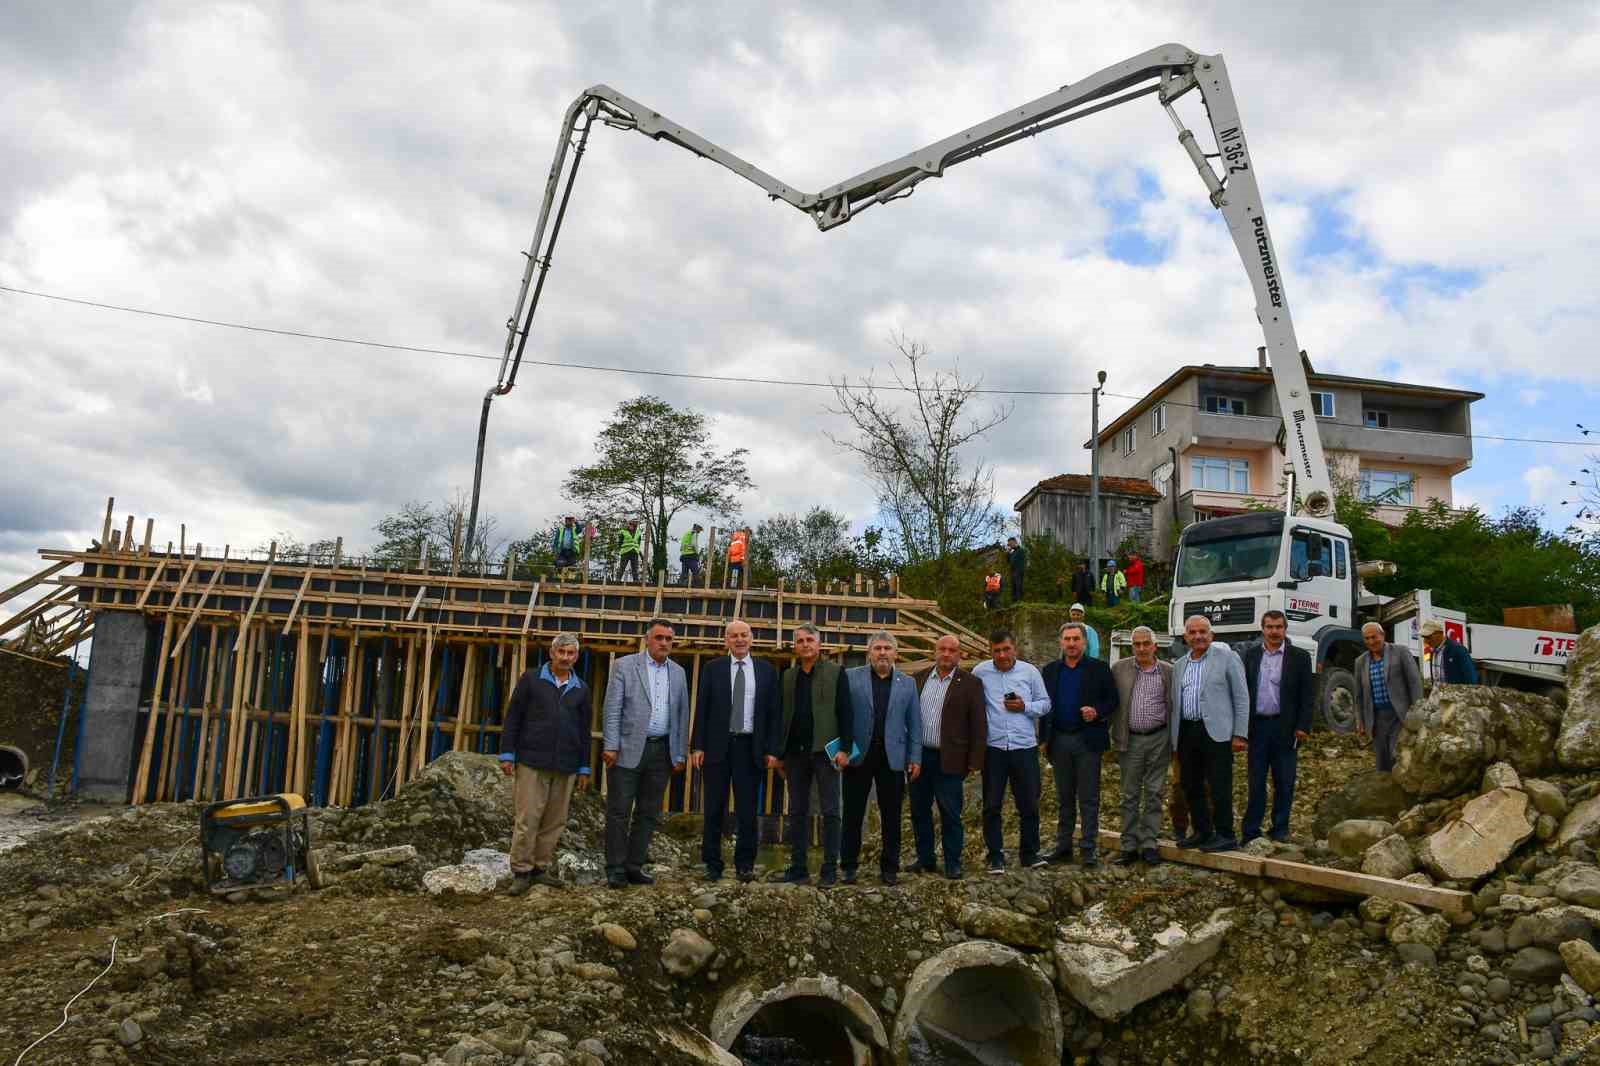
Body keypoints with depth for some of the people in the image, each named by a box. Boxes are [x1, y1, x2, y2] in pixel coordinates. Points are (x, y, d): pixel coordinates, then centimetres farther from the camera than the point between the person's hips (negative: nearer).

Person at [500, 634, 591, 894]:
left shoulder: (581, 689, 11)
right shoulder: (531, 680, 2)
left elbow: (584, 730, 14)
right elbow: (512, 718, 1)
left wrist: (584, 768, 12)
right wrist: (507, 754, -5)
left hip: (565, 766, 3)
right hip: (531, 762, -3)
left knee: (555, 821, 6)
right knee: (526, 819, -4)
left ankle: (540, 868, 16)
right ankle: (521, 872, 5)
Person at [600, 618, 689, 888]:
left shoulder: (678, 673, 11)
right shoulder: (624, 665, -1)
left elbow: (682, 715, 12)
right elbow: (612, 709, -5)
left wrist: (680, 754, 8)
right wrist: (610, 746, -12)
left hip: (662, 752, 4)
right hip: (628, 749, -4)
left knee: (648, 813, 8)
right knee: (619, 812, 0)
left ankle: (634, 867, 17)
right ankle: (615, 870, 8)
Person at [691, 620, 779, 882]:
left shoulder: (766, 670, 6)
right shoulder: (712, 668, 5)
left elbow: (774, 712, 6)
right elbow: (701, 709, 3)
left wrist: (772, 749, -1)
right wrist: (697, 746, -4)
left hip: (750, 747, 0)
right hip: (718, 745, 0)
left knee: (748, 809, 3)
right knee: (714, 809, 6)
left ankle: (745, 864, 14)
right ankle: (713, 865, 15)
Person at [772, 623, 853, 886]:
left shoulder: (835, 672, 0)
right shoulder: (787, 676, 13)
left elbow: (844, 712, -4)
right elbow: (780, 715, 13)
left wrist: (844, 749, -12)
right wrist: (776, 752, 8)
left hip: (824, 750, -4)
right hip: (795, 752, 4)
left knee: (830, 812, 0)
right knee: (797, 812, 8)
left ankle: (830, 870, 5)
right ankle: (798, 869, 15)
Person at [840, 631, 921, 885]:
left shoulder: (907, 683, 9)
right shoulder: (850, 677, 2)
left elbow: (914, 724, 9)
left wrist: (915, 757, 3)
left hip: (892, 757, 2)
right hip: (859, 755, -1)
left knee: (891, 816, 7)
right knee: (853, 814, 6)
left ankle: (889, 867, 18)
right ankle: (848, 866, 17)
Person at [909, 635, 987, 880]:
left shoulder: (970, 684, -2)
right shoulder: (919, 679, 9)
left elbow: (979, 725, -4)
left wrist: (975, 760, -8)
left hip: (949, 759, -4)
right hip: (919, 756, 4)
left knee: (950, 814, 1)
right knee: (919, 811, 11)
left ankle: (953, 864, 13)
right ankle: (925, 860, 24)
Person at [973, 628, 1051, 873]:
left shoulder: (1030, 672, 3)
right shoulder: (980, 672, -1)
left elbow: (1045, 704, 8)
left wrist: (1025, 707, -9)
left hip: (1025, 746, 1)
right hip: (993, 747, -1)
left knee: (1029, 804, 8)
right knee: (992, 806, 5)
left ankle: (1030, 853, 24)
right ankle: (996, 857, 17)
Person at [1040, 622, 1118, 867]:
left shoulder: (1099, 669, 1)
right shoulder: (1050, 670, 10)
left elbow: (1112, 700, 1)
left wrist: (1097, 712, -18)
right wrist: (1044, 739, 5)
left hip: (1088, 740, -3)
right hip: (1059, 741, 3)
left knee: (1089, 798, 0)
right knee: (1064, 798, 11)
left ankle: (1088, 849, 6)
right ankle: (1064, 846, 18)